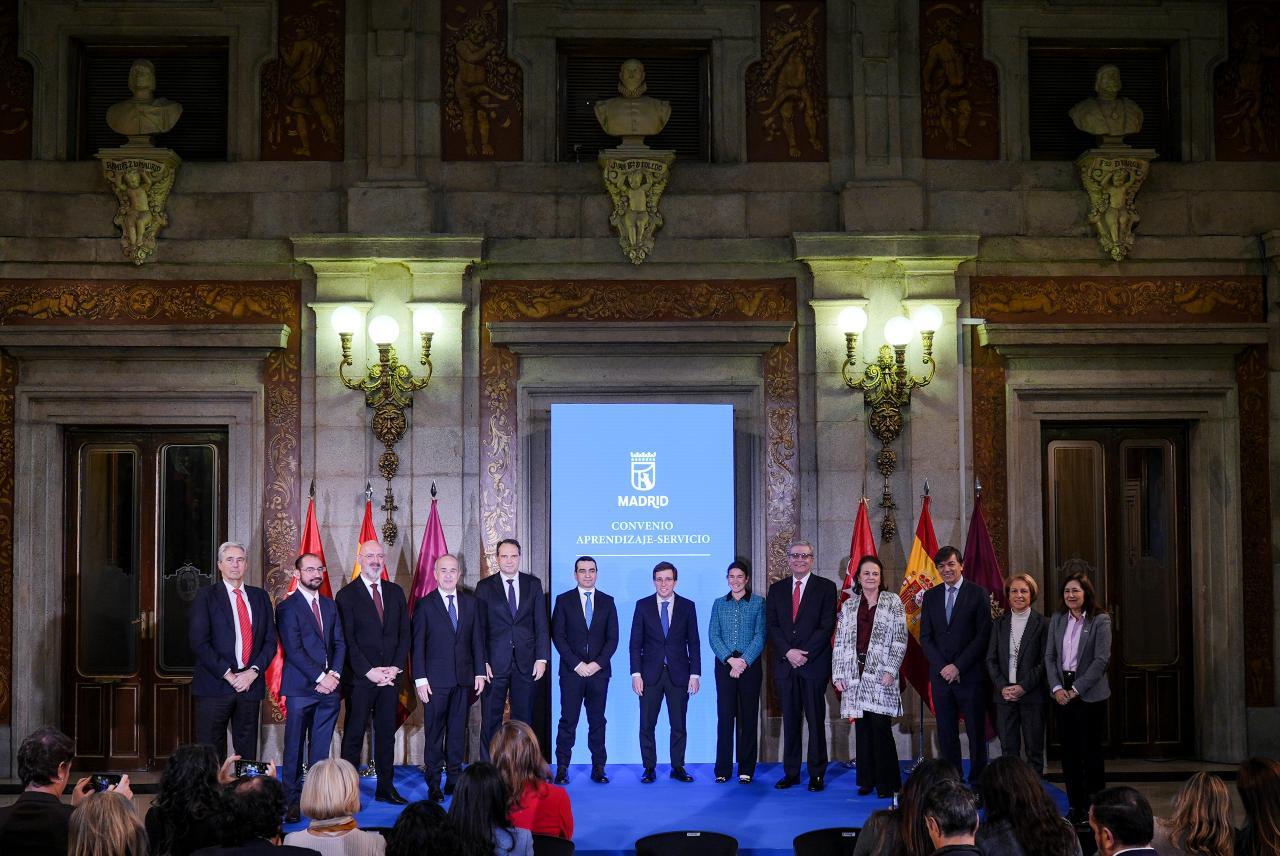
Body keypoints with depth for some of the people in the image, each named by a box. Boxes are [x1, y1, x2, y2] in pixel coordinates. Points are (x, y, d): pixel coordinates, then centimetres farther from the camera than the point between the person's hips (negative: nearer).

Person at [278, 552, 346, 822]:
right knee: (294, 748, -1)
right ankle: (292, 801, 3)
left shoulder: (330, 605, 15)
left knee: (321, 748, 7)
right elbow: (294, 650, -11)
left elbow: (340, 643, 11)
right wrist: (320, 678, -14)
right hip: (301, 688, -5)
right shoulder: (287, 607, -4)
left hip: (329, 687, 5)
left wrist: (334, 674, -5)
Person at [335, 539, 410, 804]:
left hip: (390, 676, 4)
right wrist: (369, 671, -14)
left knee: (386, 732, 8)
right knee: (354, 734, 0)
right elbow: (347, 640, -8)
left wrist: (395, 667, -3)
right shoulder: (346, 595, -3)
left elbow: (404, 633, 10)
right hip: (359, 678, -4)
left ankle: (385, 787, 15)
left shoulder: (395, 592, 11)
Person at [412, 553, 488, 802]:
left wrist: (479, 672, 4)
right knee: (434, 733, 0)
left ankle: (454, 779, 15)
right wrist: (420, 679, -8)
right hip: (436, 679, -3)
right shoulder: (424, 604, -1)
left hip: (464, 678, 3)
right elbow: (417, 644, -2)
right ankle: (434, 784, 5)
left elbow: (477, 639, 10)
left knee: (458, 731, 7)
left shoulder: (471, 603, 9)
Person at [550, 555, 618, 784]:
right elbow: (558, 636, -1)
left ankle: (598, 769, 7)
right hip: (571, 671, -1)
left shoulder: (607, 601, 9)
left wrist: (597, 664, -7)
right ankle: (562, 769, 1)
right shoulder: (564, 600, 5)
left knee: (597, 721, 4)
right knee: (568, 721, -2)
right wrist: (577, 664, -10)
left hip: (599, 671, 2)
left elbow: (612, 638, 5)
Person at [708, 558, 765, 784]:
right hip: (724, 665, 1)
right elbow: (713, 636, 3)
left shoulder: (758, 603, 4)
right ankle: (723, 769, 4)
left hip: (750, 664, -1)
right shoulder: (719, 604, 10)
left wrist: (744, 661, -13)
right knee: (725, 715, 0)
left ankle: (746, 769, 6)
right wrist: (729, 659, -11)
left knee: (748, 717, 1)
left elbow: (760, 636, -3)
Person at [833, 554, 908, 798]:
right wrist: (838, 674, 4)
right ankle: (867, 780, 12)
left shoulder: (893, 602, 4)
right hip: (855, 673, 3)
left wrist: (891, 670, -11)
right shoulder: (849, 606, 12)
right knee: (862, 728, 5)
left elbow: (900, 638, -2)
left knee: (880, 727, -9)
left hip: (881, 674, -3)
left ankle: (886, 783, -2)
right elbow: (840, 642, 11)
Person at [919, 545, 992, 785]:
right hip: (940, 674, 3)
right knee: (946, 732, 5)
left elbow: (983, 635, -6)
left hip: (970, 674, -3)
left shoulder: (977, 593, -1)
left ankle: (977, 781, 6)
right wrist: (942, 667, -6)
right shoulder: (930, 596, 11)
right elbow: (925, 637, 8)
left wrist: (958, 666, -11)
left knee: (976, 731, 0)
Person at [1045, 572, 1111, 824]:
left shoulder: (1100, 621, -5)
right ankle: (1075, 807, 12)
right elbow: (1050, 656, 9)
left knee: (1091, 751, 0)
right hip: (1063, 693, 5)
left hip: (1090, 694, -4)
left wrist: (1077, 689, -13)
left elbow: (1101, 659, -10)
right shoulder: (1057, 620, 10)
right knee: (1069, 751, 5)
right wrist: (1056, 688, -5)